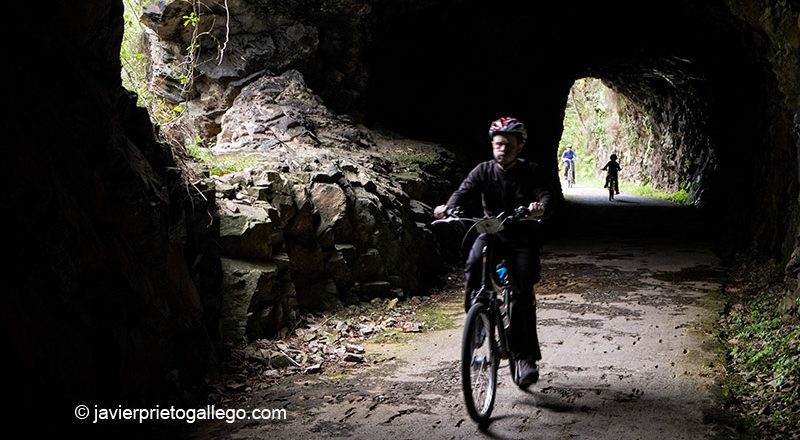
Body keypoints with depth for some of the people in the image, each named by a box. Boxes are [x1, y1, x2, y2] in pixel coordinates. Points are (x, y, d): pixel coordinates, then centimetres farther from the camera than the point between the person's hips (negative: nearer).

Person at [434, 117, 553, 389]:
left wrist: (541, 207, -46)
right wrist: (448, 208, -40)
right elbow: (464, 192, -17)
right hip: (491, 233, 2)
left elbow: (546, 197, -20)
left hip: (523, 238, -1)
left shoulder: (531, 172, -5)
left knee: (523, 294, -14)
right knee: (473, 268, -31)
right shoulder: (484, 171, -2)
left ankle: (526, 357, -5)